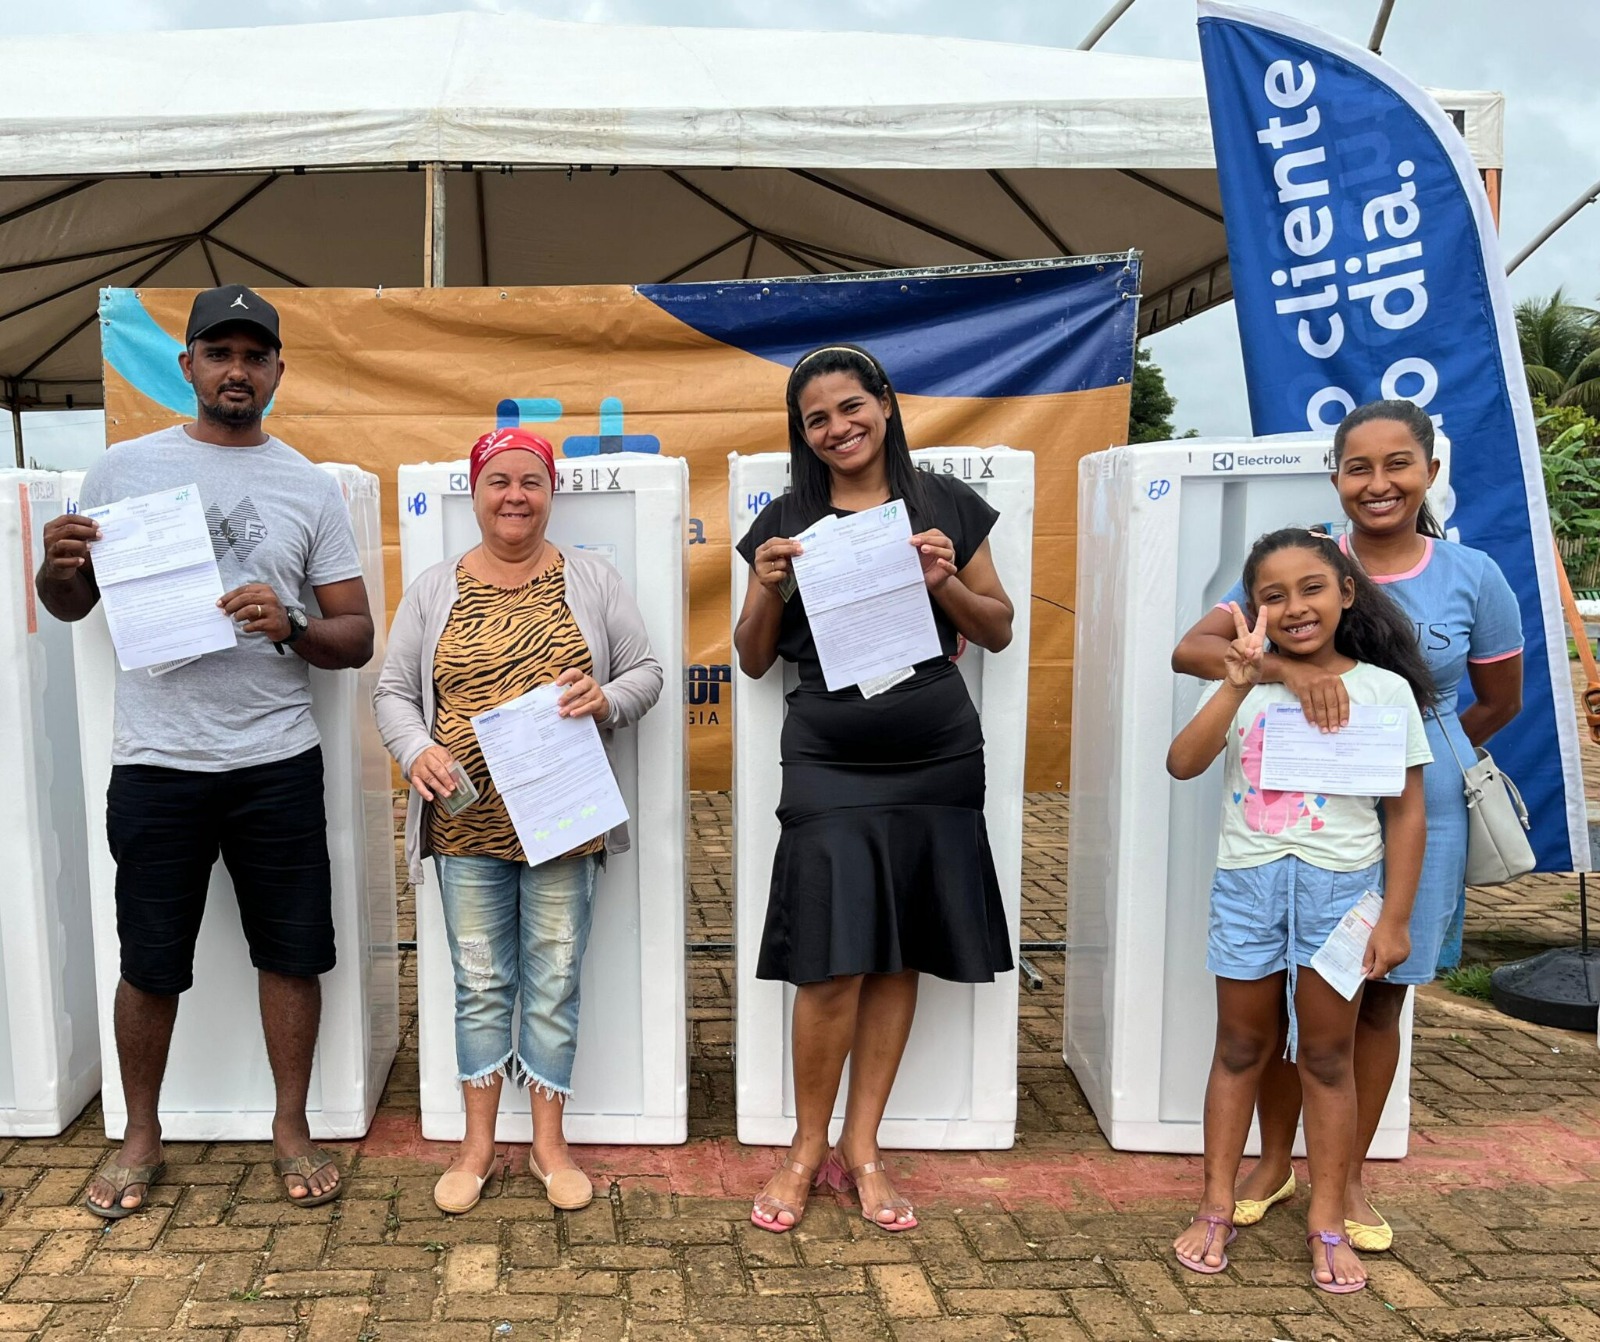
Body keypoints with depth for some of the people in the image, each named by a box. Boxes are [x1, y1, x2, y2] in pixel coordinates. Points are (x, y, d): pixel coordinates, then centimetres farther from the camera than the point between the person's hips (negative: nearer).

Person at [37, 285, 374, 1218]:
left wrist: (289, 627, -17)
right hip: (156, 762, 0)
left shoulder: (311, 487, 4)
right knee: (151, 963, 11)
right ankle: (142, 1139, 32)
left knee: (293, 951, 8)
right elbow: (70, 606, 12)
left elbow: (358, 638, 3)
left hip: (276, 762, 0)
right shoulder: (126, 468, 5)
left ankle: (291, 1127, 28)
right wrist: (60, 565, -10)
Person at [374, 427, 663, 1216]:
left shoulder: (591, 581, 4)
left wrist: (607, 700, -17)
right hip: (466, 821, 1)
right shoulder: (433, 590, 6)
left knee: (554, 983, 8)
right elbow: (393, 691, 6)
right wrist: (417, 751, -13)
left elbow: (645, 671, 5)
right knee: (480, 985, 10)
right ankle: (477, 1144, 25)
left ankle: (549, 1144, 24)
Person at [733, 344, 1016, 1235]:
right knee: (834, 967, -4)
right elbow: (754, 660, 7)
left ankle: (862, 1146, 23)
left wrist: (944, 584, -10)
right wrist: (769, 588, -11)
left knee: (898, 962, 7)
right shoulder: (787, 522, 5)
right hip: (829, 764, -1)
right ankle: (807, 1150, 17)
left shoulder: (945, 506, 5)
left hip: (936, 761, 2)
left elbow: (999, 632, 8)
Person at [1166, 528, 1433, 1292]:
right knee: (1240, 1047, 13)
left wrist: (1395, 917, -4)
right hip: (1246, 882, 1)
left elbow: (1405, 812, -1)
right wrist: (1237, 685, -24)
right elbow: (1182, 764, -15)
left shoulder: (1384, 688, -2)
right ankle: (1217, 1209, 24)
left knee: (1327, 1055, 10)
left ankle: (1326, 1223, 24)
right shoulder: (1241, 686, 0)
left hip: (1340, 884, -1)